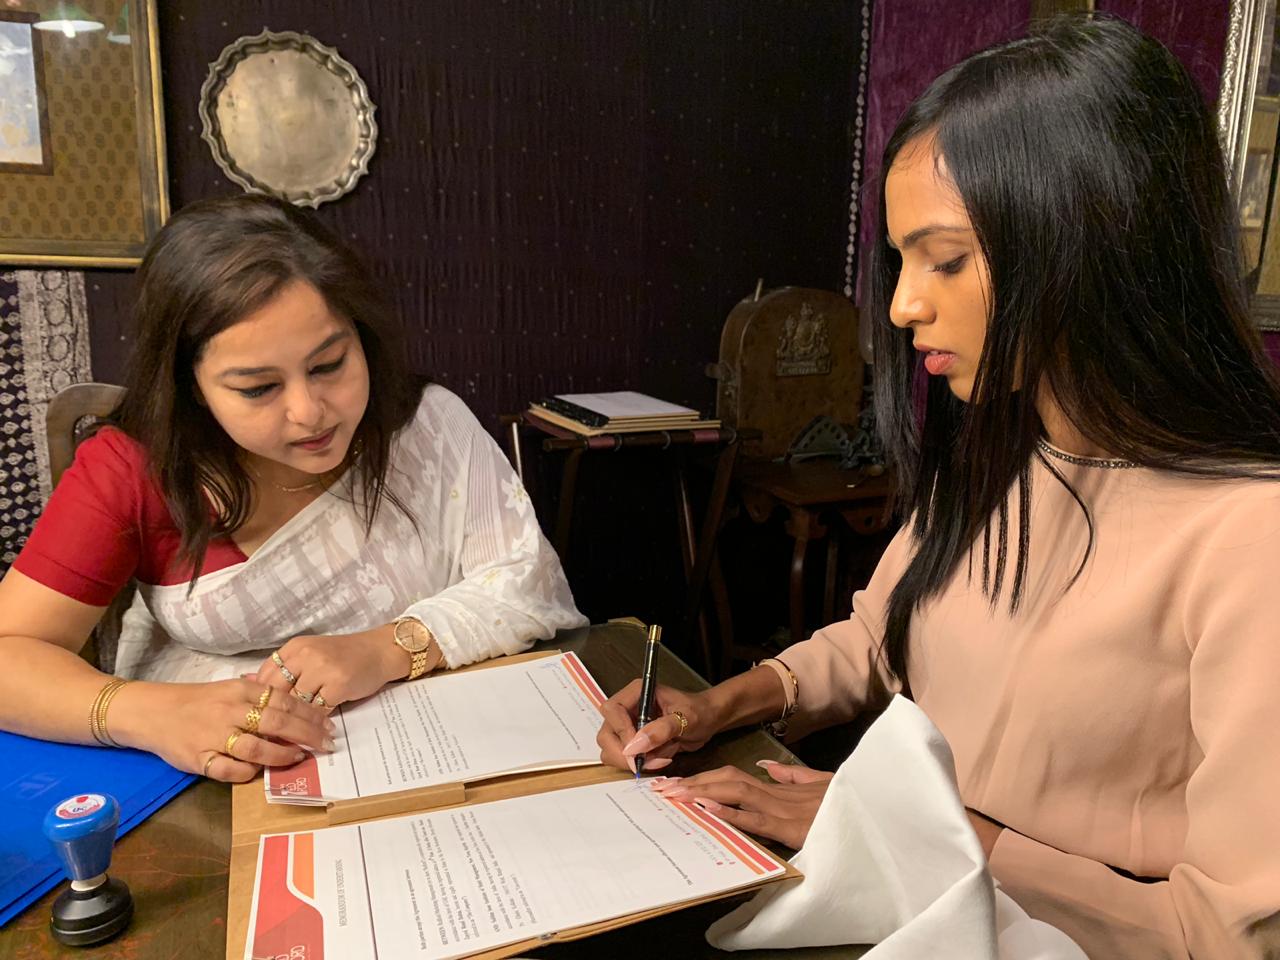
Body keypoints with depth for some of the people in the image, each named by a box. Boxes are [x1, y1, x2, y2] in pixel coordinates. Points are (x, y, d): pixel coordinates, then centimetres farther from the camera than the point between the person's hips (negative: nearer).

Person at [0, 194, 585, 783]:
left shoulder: (430, 427, -9)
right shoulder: (130, 471, -8)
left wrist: (385, 650, -25)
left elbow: (528, 584, -10)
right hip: (204, 783, 1)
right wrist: (148, 715, -28)